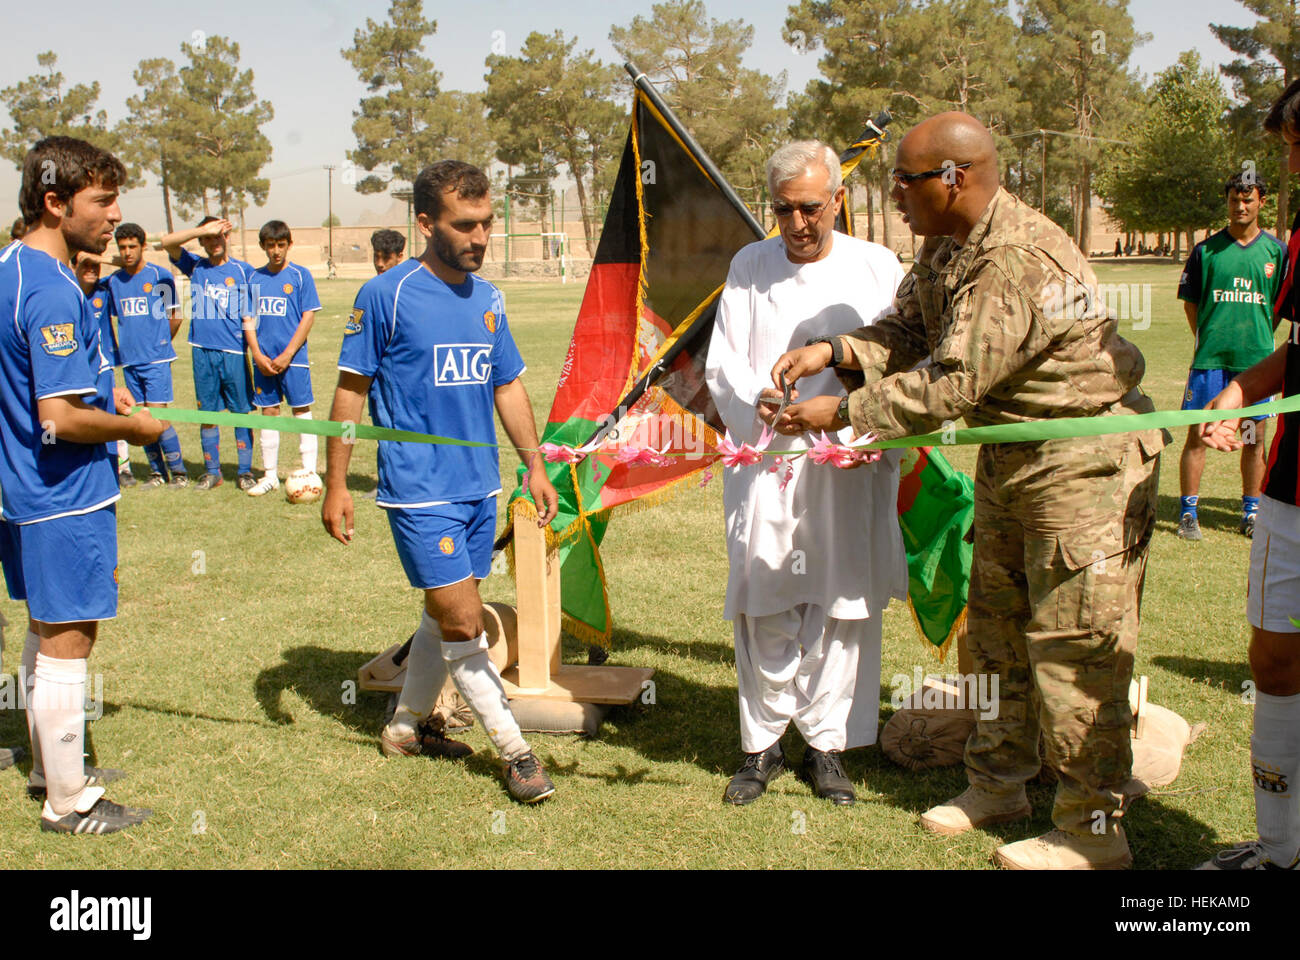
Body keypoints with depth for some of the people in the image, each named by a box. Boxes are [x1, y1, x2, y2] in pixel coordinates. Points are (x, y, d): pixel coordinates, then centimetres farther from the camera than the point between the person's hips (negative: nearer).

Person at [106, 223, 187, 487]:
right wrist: (119, 349, 12)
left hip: (157, 358, -5)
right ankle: (157, 473, 14)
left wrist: (159, 343, 8)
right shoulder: (113, 281, 9)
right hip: (129, 360, 5)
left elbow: (175, 317, 4)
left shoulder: (160, 276, -3)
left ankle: (178, 472, -1)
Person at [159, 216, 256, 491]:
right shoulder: (195, 267, 11)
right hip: (203, 352, 2)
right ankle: (212, 472, 15)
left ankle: (245, 472, 8)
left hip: (235, 352, -2)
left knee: (242, 412, 0)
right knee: (207, 413, 5)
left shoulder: (244, 271, 6)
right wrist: (204, 229, -9)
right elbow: (167, 242, -1)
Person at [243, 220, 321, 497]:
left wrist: (286, 355, -11)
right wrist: (258, 355, -4)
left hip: (293, 357, -4)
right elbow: (249, 320, 9)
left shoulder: (300, 276, -2)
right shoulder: (255, 278, 9)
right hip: (264, 358, 4)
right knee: (268, 411, 8)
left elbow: (308, 317, -6)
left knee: (302, 410, -2)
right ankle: (270, 475, 16)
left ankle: (309, 472, 4)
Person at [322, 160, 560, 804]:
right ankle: (516, 751, 6)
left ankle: (406, 727, 34)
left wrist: (535, 467, 12)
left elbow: (508, 387, 16)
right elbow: (350, 391, -6)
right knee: (463, 623, -7)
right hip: (419, 490, -6)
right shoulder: (386, 296, -10)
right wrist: (336, 485, -8)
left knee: (445, 616, 15)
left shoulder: (488, 299, 8)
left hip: (480, 486, 7)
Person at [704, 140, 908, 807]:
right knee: (763, 605, 1)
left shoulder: (876, 267, 6)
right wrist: (755, 402, -16)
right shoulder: (750, 266, 10)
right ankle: (761, 744, 17)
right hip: (764, 463, 1)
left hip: (849, 469, 0)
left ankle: (826, 744, 19)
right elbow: (722, 364, 6)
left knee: (845, 606, 4)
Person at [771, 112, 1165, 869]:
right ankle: (999, 783, 32)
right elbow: (910, 336, 9)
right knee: (996, 626, 17)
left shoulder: (1020, 262, -27)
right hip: (1013, 458, 10)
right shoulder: (946, 246, 5)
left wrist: (842, 414, -22)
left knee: (1073, 645, -5)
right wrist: (834, 352, -8)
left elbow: (951, 383, -28)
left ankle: (1093, 830, 8)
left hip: (1084, 462, -10)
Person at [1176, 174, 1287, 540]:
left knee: (1256, 436, 8)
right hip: (1210, 358, -1)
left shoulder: (1277, 251, 6)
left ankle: (1251, 511, 19)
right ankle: (1188, 512, 6)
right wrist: (1207, 340, 3)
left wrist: (1259, 338, 6)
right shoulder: (1206, 249, 3)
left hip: (1257, 358, 1)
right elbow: (1189, 301, 8)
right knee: (1197, 434, -2)